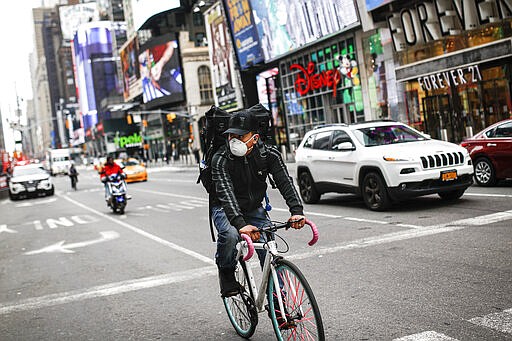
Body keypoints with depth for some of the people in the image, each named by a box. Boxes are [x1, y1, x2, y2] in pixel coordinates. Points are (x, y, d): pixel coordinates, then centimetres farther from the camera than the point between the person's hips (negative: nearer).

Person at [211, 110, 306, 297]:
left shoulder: (269, 154, -17)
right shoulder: (220, 160, -26)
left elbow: (285, 182, -24)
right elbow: (226, 194, -37)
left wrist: (297, 211, -42)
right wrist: (240, 224, -53)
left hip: (254, 210, 3)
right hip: (225, 209, -3)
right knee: (230, 234, -34)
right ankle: (226, 272, -4)